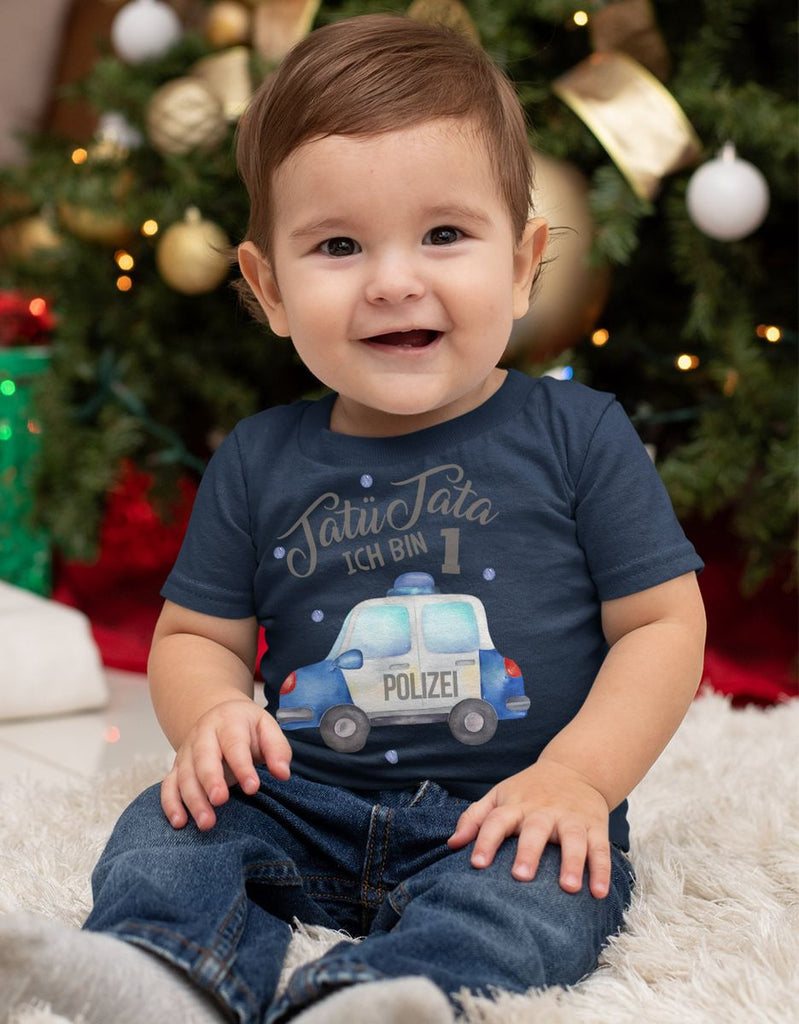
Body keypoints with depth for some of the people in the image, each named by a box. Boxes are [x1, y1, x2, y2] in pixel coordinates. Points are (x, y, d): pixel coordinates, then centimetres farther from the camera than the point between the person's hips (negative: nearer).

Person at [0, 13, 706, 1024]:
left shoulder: (577, 434, -4)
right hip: (302, 803, 4)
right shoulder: (257, 463, 4)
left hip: (504, 817, -3)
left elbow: (663, 623, -2)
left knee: (537, 896, -32)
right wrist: (211, 714, -12)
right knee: (165, 832, -15)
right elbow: (196, 633, 12)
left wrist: (577, 774, -16)